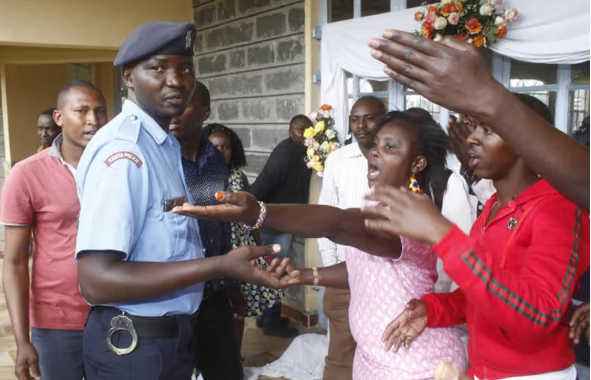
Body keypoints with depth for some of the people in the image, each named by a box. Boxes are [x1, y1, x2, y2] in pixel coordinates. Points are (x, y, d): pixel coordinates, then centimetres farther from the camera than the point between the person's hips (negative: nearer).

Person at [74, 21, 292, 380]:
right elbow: (96, 280, -28)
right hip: (134, 344, -9)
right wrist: (220, 266, -28)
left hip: (172, 333, 9)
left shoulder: (164, 144, 8)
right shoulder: (123, 150, -22)